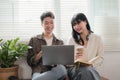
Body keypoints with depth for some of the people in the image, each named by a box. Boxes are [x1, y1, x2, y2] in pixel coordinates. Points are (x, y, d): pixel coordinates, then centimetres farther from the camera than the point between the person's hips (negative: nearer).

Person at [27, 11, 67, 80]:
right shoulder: (34, 40, 15)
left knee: (62, 69, -36)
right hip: (39, 72, -4)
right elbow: (30, 62, 10)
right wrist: (40, 54, -8)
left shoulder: (60, 42, 22)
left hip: (55, 70, 5)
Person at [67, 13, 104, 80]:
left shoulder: (97, 39, 9)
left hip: (90, 68, 1)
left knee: (88, 71, -35)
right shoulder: (71, 40, 11)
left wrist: (90, 64, -13)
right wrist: (75, 57, -13)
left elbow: (100, 57, 5)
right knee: (83, 73, -35)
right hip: (75, 67, 0)